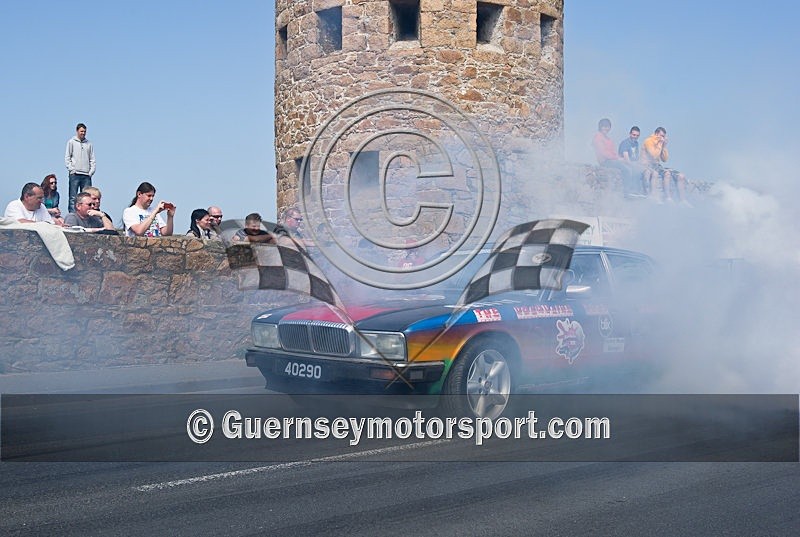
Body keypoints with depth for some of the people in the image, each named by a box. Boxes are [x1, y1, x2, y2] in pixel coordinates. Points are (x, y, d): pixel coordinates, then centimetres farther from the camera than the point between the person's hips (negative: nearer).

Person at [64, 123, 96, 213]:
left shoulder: (89, 144, 15)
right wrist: (71, 169, -7)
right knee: (73, 197, -5)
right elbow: (67, 158, 3)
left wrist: (91, 171, 2)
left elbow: (92, 159, 14)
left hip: (86, 175, 3)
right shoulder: (71, 142, 6)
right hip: (75, 174, -3)